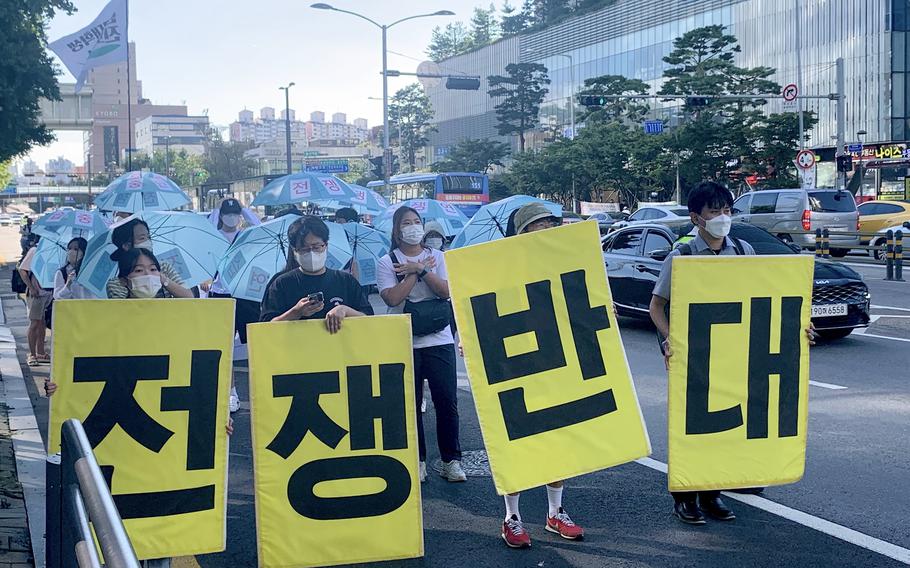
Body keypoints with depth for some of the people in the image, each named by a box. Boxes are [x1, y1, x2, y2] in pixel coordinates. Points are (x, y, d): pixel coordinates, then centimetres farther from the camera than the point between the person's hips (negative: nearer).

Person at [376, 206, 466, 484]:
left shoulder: (437, 257, 9)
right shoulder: (386, 262, 3)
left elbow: (446, 291, -4)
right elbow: (393, 298, -12)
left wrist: (420, 269, -11)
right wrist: (418, 271, -9)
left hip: (439, 339, 1)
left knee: (447, 401, 0)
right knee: (410, 404, 3)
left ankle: (451, 460, 10)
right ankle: (417, 461, 14)